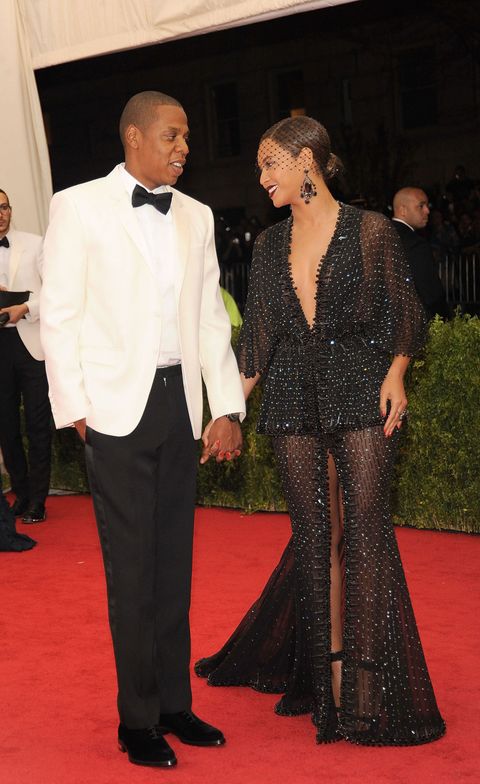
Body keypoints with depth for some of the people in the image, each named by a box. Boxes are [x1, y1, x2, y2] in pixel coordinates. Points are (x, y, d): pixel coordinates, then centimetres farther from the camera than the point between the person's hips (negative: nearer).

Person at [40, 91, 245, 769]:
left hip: (179, 405, 5)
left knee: (175, 562, 11)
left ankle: (174, 703, 24)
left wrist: (228, 409, 4)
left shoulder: (195, 217, 12)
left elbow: (211, 317, 11)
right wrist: (74, 408, -9)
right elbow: (58, 314, -4)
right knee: (132, 569, 0)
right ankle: (138, 720, 13)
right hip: (115, 407, -5)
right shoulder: (79, 206, -2)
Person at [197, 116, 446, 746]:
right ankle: (330, 672, 17)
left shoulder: (370, 230, -1)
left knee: (364, 529, -5)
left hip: (361, 394, -4)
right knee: (316, 537, 6)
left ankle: (370, 685, 4)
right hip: (294, 402, 4)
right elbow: (257, 339, 11)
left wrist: (395, 375, -12)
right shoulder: (270, 244, 11)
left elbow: (405, 311, 3)